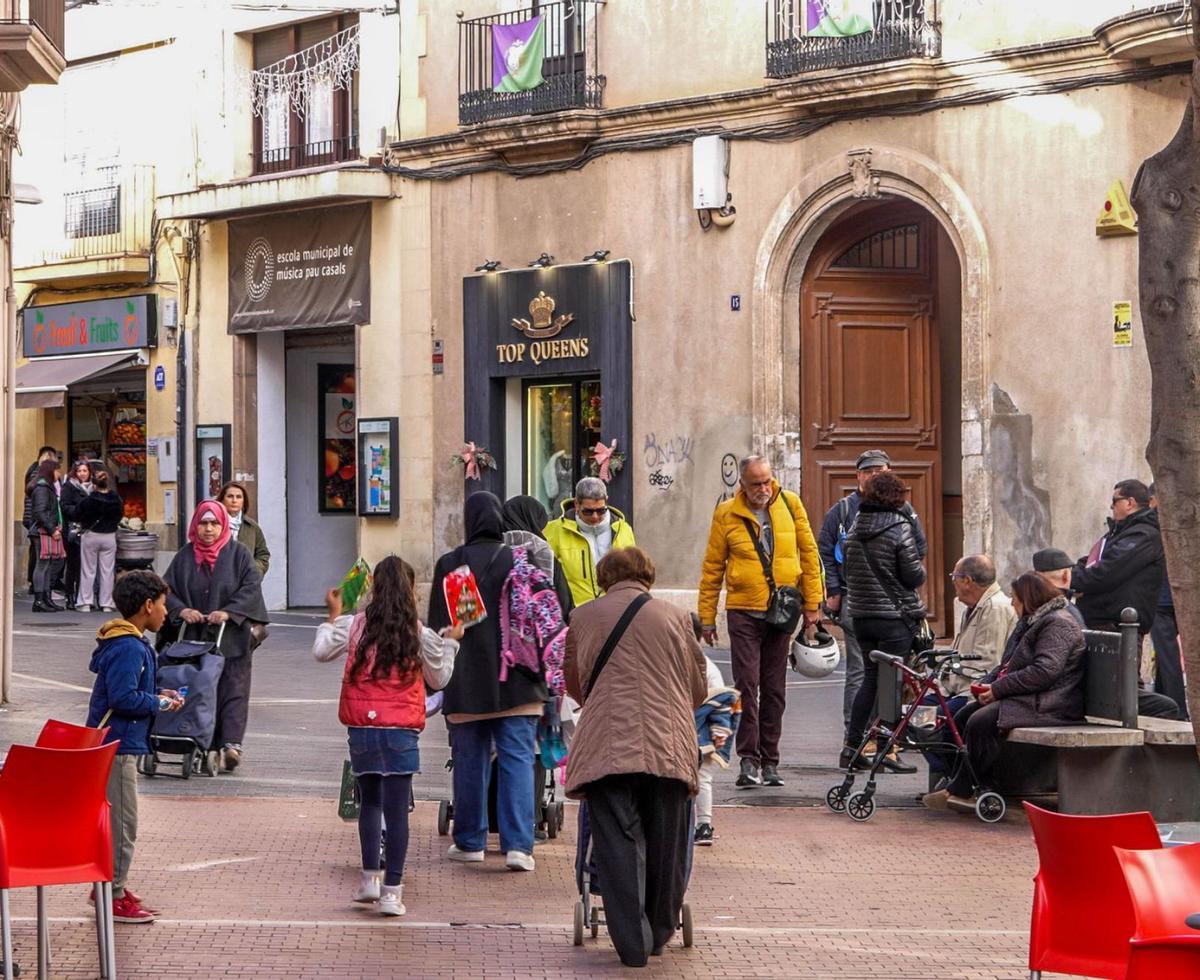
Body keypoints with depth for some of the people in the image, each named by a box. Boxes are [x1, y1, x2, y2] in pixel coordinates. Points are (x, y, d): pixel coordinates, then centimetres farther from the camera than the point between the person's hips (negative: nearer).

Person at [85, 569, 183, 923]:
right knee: (122, 824, -4)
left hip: (114, 744, 11)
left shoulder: (128, 642, 12)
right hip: (117, 746, -11)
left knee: (114, 821, 19)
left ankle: (111, 885, 29)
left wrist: (158, 694, 7)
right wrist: (160, 704, -13)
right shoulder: (128, 648, -21)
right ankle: (113, 898, 2)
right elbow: (123, 698, -26)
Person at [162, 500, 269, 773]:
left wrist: (228, 612, -19)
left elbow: (252, 586, -7)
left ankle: (231, 743, -19)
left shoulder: (238, 554, 3)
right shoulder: (184, 556, 10)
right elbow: (166, 589, 7)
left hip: (230, 638, -2)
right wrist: (182, 610, -13)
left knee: (232, 689, -10)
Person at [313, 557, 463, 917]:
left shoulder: (354, 625, -1)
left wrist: (333, 615, 22)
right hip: (400, 732, -2)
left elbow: (321, 651, 9)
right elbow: (439, 678, 10)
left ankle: (370, 877, 16)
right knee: (396, 809, -1)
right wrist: (450, 642, 24)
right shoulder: (420, 635, -2)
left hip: (361, 729, 2)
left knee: (369, 801, 20)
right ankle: (391, 890, -3)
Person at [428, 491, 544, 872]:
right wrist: (543, 672, 9)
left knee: (470, 760, 11)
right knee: (517, 759, 0)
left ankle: (469, 841, 18)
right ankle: (518, 844, -8)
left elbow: (437, 626, 2)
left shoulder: (449, 565, -2)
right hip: (516, 681, 0)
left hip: (466, 682, 1)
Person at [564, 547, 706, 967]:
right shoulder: (675, 617, 10)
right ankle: (659, 935, 24)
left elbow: (573, 683, 22)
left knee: (618, 843, 1)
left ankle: (633, 943, -3)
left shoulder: (582, 618, 10)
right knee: (665, 845, 13)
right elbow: (698, 688, 15)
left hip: (606, 747, -1)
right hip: (668, 746, 1)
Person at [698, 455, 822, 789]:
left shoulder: (790, 504, 3)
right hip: (743, 612, -2)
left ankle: (769, 761, 15)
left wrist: (812, 603, 2)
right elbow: (712, 568, 4)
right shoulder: (726, 514, -1)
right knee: (747, 685, -8)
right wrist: (707, 617, 3)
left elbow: (809, 554, 6)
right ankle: (748, 760, -5)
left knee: (774, 690, 7)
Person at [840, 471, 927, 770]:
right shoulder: (899, 527, -12)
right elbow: (914, 576, -11)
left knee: (871, 678, 14)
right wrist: (920, 573, 10)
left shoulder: (855, 527, 6)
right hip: (896, 616, -6)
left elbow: (848, 570, 13)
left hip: (862, 614, 6)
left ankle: (851, 746, 13)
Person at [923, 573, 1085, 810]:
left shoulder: (1058, 624, -12)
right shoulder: (1031, 622, 23)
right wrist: (986, 683, 2)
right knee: (962, 717, -2)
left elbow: (1045, 671, -23)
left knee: (980, 722, -26)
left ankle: (963, 789, -16)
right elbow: (1008, 664, 24)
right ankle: (959, 788, -9)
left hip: (1046, 705, -11)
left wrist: (998, 689, -20)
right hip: (1024, 698, 11)